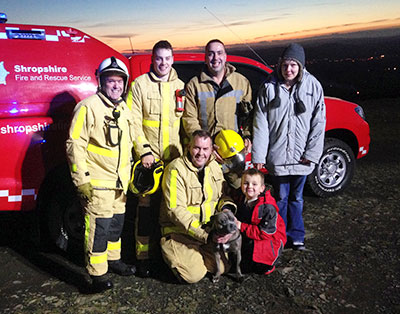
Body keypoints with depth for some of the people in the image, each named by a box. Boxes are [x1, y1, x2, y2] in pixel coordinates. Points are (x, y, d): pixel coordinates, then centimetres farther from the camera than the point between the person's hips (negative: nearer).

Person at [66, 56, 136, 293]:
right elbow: (75, 144, -14)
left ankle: (114, 259, 35)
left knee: (117, 222, 18)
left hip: (120, 182, 8)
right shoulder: (89, 107, -11)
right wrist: (81, 180, -18)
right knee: (99, 226, -4)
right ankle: (98, 273, 7)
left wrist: (128, 174, 21)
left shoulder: (124, 109, 13)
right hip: (97, 182, -7)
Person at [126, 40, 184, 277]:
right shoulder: (140, 84, 1)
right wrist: (144, 151, -12)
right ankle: (145, 256, 11)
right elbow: (134, 122, -4)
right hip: (149, 158, -3)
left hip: (175, 159, 4)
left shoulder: (180, 86, 12)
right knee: (148, 207, -1)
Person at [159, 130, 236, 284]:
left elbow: (222, 194, 17)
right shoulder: (176, 170, -18)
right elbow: (176, 211, -23)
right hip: (179, 230, -6)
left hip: (210, 229, 6)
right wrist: (205, 235, -28)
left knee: (222, 268, -2)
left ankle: (196, 252, 22)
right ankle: (171, 253, 13)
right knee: (194, 275, -16)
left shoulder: (214, 166, 4)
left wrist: (227, 207, -9)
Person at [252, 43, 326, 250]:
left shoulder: (313, 86, 0)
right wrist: (258, 155, -7)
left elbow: (318, 122, 1)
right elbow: (260, 124, -4)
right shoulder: (269, 87, -3)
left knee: (296, 197, 13)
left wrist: (312, 152, -5)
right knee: (281, 197, 9)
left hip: (301, 155, 1)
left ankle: (296, 236, 28)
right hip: (277, 155, -1)